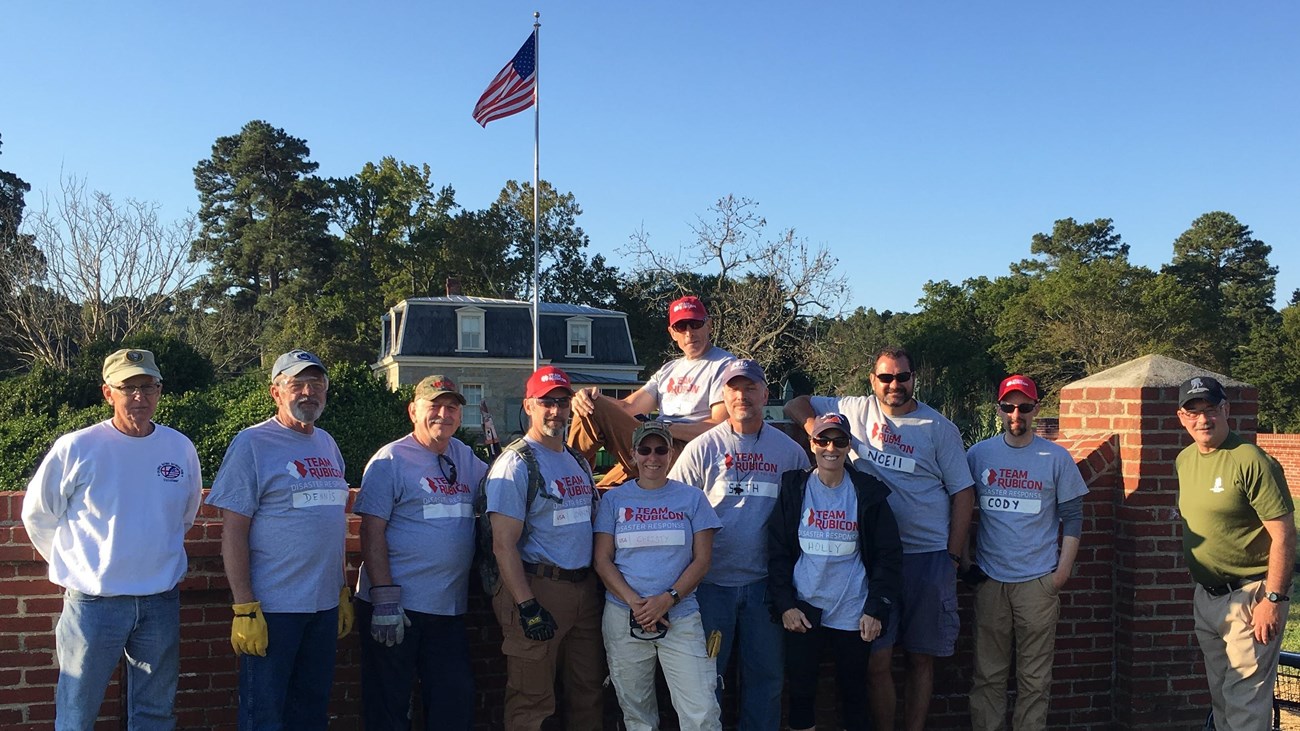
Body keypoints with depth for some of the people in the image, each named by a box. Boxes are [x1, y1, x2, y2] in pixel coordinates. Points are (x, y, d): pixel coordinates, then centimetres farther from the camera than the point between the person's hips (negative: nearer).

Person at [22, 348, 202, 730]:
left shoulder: (181, 448, 0)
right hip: (93, 603, -3)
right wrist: (75, 563, 7)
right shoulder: (76, 448, -10)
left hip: (162, 603, 3)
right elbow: (38, 515, 3)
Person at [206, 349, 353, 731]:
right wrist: (245, 608, -16)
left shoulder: (327, 444, 12)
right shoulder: (252, 443, -8)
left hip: (325, 605, 6)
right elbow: (233, 531, -12)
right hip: (272, 607, -6)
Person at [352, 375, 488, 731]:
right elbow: (372, 532, -11)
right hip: (396, 608, -6)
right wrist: (385, 601, -17)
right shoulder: (390, 460, -7)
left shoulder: (464, 456, 11)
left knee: (456, 702, 11)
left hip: (449, 608, 6)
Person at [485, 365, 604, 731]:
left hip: (584, 588, 8)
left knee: (588, 692, 14)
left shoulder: (578, 462, 15)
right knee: (531, 700, -3)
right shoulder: (515, 464, -9)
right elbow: (504, 544, -15)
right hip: (539, 588, -7)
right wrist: (527, 606, -20)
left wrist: (600, 584, 15)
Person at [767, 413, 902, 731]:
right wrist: (785, 605, -6)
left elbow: (889, 556, 2)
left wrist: (876, 610, -4)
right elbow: (777, 551, 2)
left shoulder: (868, 493, 1)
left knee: (853, 692, 8)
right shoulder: (794, 489, 2)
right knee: (800, 691, 5)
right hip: (803, 610, 0)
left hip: (852, 613, 0)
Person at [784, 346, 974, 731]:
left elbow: (963, 492, 4)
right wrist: (816, 429, -8)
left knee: (921, 657, 8)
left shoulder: (939, 427, 3)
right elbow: (796, 406, 14)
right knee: (877, 661, 1)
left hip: (929, 555, 0)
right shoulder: (855, 410, 6)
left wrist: (953, 556, -3)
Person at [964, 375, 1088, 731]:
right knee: (988, 674, 6)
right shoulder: (978, 455, 5)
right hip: (989, 578, 1)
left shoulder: (1057, 458, 3)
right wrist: (963, 560, 5)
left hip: (1039, 580, -1)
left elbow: (1072, 516, 5)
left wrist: (1063, 569, -1)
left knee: (1034, 677, 3)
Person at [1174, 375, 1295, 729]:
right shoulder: (1184, 460, 6)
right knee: (1221, 697, 19)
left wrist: (1274, 598, -20)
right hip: (1207, 596, 8)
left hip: (1249, 597, -8)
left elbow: (1283, 534, -18)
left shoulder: (1250, 461, -17)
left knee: (1246, 703, -4)